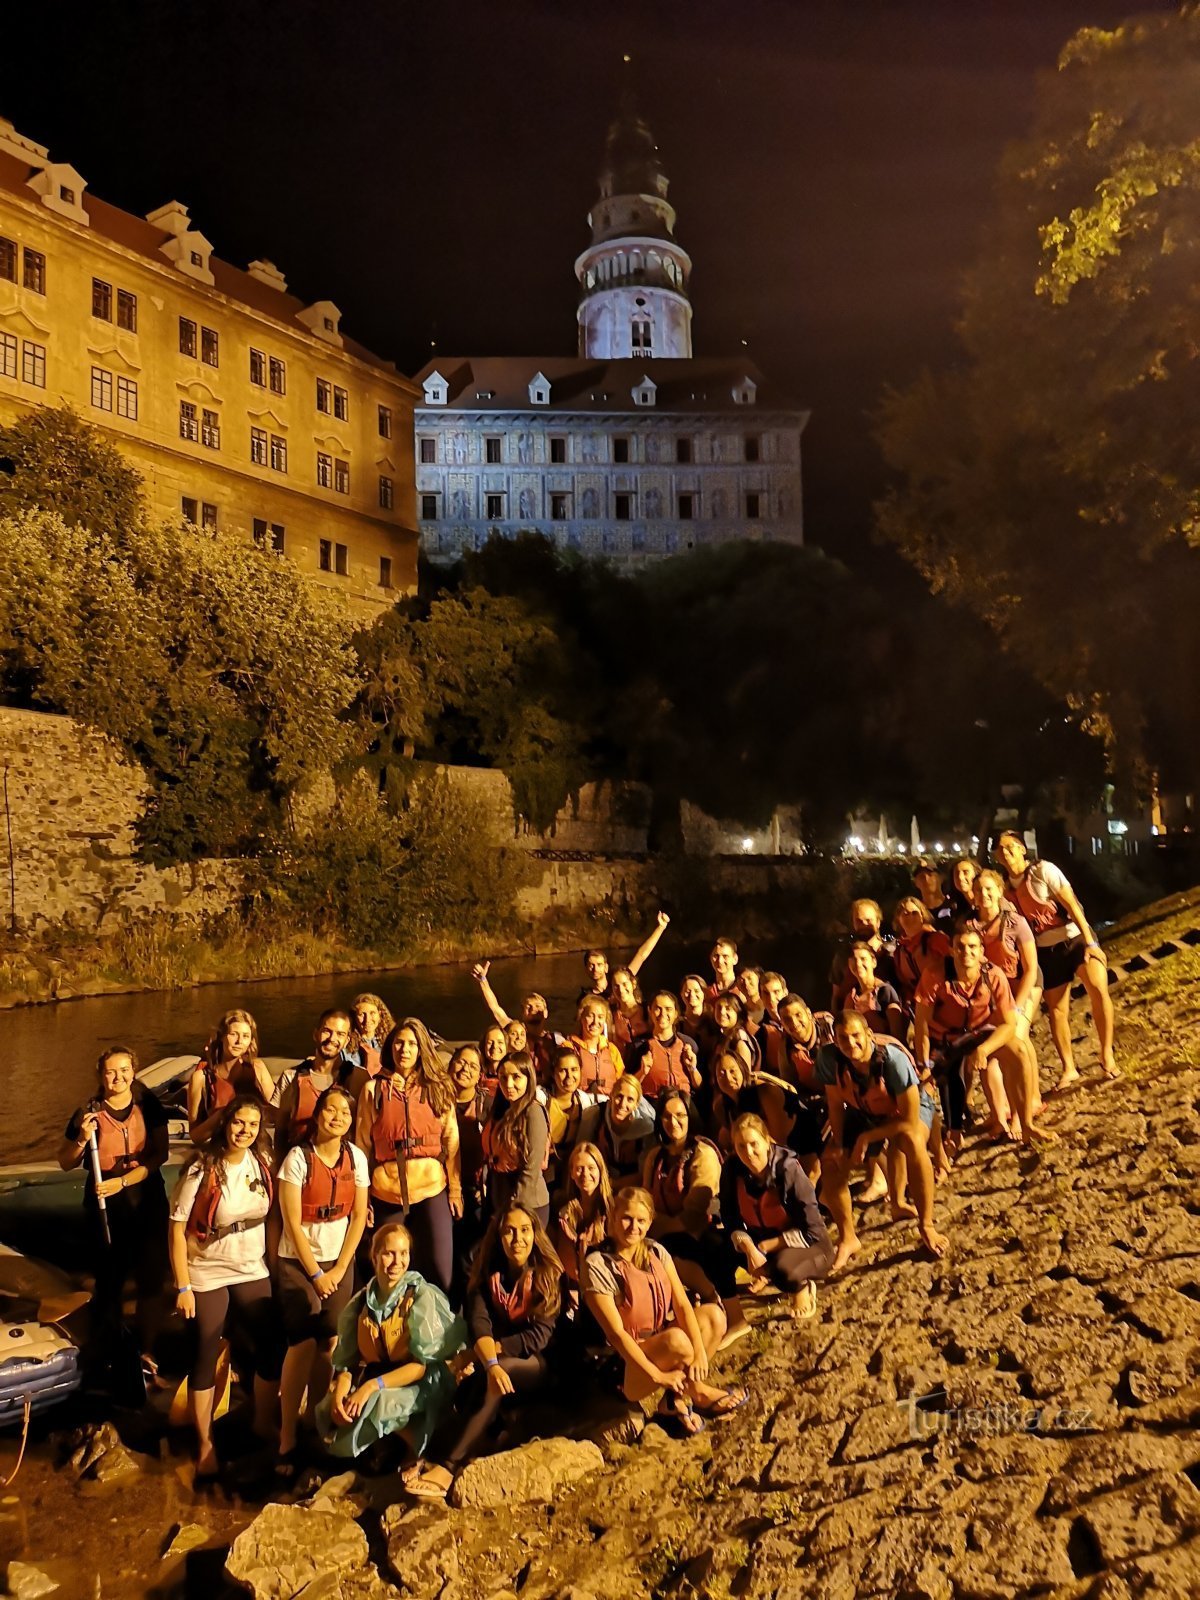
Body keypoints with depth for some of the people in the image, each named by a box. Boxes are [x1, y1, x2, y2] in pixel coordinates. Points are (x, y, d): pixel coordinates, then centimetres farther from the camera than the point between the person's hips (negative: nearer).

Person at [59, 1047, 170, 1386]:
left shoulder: (149, 1106, -6)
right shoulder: (88, 1113, -6)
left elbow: (160, 1153, -10)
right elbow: (65, 1163, 1)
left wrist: (121, 1181, -20)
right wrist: (82, 1140, -19)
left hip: (148, 1202, 1)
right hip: (104, 1206, -1)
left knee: (151, 1279, 6)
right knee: (109, 1282, 8)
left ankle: (147, 1352, 23)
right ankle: (105, 1358, 25)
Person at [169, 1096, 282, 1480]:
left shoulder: (262, 1162, -6)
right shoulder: (202, 1169, -18)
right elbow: (177, 1228, -14)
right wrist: (183, 1286, -15)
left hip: (253, 1273, 4)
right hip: (207, 1276, -4)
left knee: (271, 1350, 6)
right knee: (206, 1358, 7)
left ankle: (263, 1428, 28)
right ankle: (205, 1444, 25)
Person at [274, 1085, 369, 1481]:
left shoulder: (356, 1157, -3)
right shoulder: (298, 1157, -13)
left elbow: (359, 1216, 0)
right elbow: (293, 1222, -12)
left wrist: (338, 1270, -5)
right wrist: (315, 1273, -10)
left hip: (339, 1260, 3)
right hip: (297, 1261, -3)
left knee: (329, 1343, -2)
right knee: (303, 1343, -13)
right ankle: (287, 1442, -3)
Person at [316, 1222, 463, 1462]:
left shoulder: (422, 1297, -12)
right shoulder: (361, 1302, 2)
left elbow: (425, 1364, -16)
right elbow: (346, 1359, 0)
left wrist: (373, 1386, -25)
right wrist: (339, 1391, -22)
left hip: (420, 1386, -5)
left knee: (374, 1407, -32)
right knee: (328, 1413, -20)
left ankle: (406, 1443, -4)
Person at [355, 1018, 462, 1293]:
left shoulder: (437, 1087, 5)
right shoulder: (374, 1088, 3)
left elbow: (451, 1141, 4)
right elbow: (362, 1144, 4)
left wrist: (455, 1189, 1)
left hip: (432, 1189, 0)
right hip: (386, 1192, 0)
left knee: (439, 1273, -2)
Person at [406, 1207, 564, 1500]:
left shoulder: (550, 1276, -5)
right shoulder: (487, 1277, 3)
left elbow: (539, 1337, -14)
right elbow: (478, 1325, -14)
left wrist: (494, 1354, -17)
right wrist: (490, 1363, -33)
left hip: (539, 1368, -4)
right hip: (499, 1367, 4)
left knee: (488, 1382, -33)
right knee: (466, 1390, -29)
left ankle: (445, 1467, -38)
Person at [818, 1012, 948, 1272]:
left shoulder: (893, 1058, -39)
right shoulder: (828, 1057, -29)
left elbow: (910, 1120, -33)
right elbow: (835, 1103, -10)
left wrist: (865, 1138, -27)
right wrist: (838, 1143, -17)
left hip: (908, 1110, -4)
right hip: (862, 1113, 4)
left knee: (912, 1141, -36)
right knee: (831, 1161, -14)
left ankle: (926, 1226, -17)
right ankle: (847, 1238, 6)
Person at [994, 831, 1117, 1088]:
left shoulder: (1043, 870, -12)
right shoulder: (1006, 886, 2)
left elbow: (1072, 905, -15)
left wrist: (1090, 943, -19)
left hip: (1076, 938, -5)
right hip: (1046, 950, 5)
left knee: (1098, 989, -24)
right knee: (1056, 1009, 5)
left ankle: (1107, 1054, -9)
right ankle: (1069, 1069, 18)